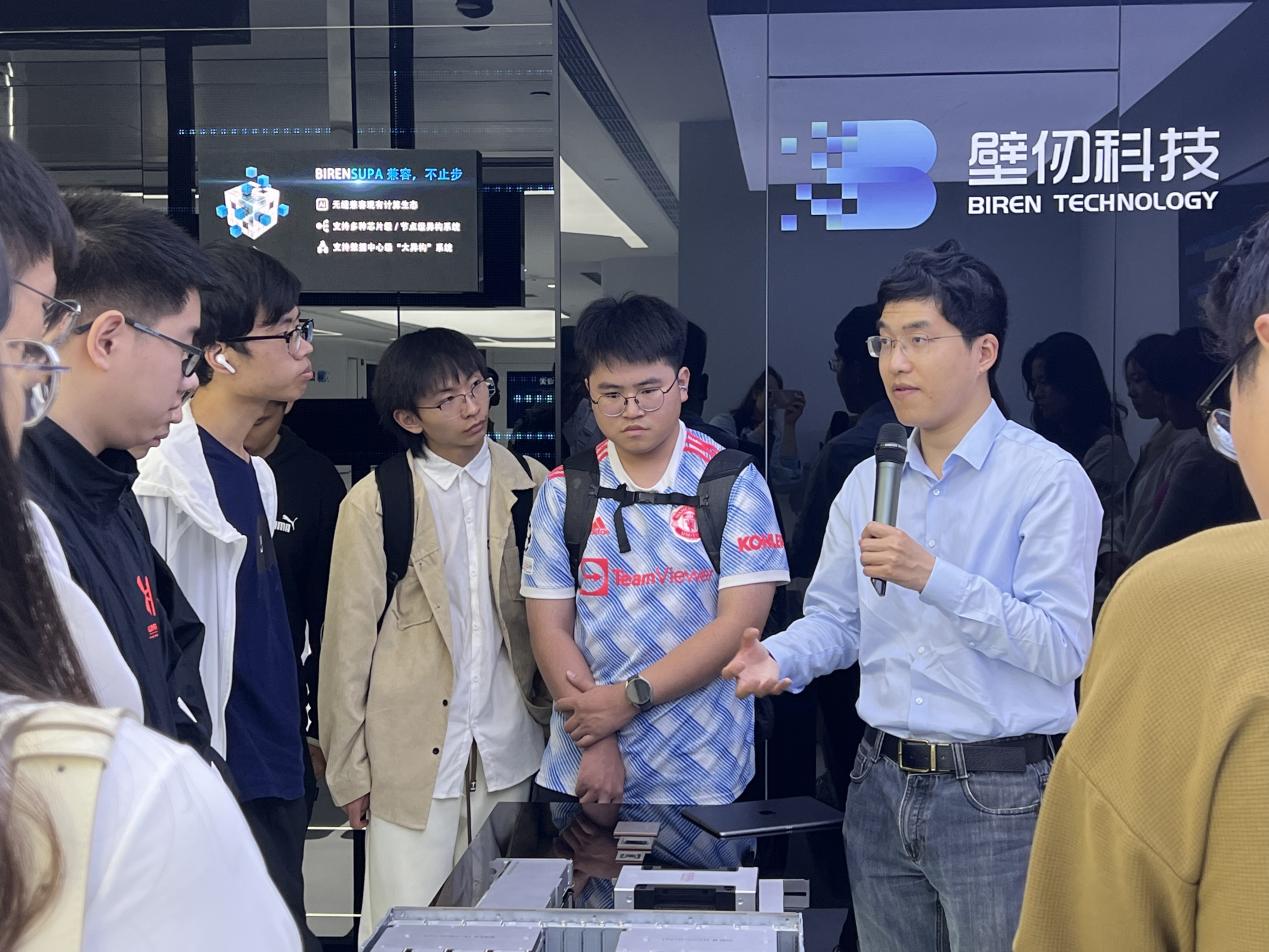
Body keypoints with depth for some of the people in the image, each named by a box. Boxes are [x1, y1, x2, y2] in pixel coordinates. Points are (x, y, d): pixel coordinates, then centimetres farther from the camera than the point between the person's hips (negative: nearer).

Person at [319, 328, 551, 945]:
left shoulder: (531, 488, 2)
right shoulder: (374, 502, -5)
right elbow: (347, 640, -2)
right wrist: (348, 768, -1)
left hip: (510, 750, 2)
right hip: (414, 753, -2)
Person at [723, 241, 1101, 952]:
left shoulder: (1049, 478, -10)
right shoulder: (868, 483, 9)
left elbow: (1063, 649, -17)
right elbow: (836, 619, 11)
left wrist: (933, 576, -24)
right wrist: (779, 659, -9)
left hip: (999, 796, -5)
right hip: (883, 786, 6)